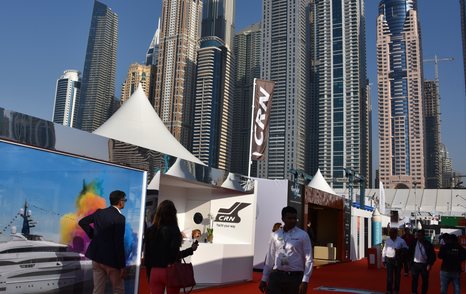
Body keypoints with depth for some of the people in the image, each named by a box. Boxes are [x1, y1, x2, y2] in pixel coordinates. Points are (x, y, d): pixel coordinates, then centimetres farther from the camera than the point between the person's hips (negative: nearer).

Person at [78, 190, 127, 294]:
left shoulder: (99, 212, 4)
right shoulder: (119, 218, -17)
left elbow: (82, 222, 15)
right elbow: (119, 243, -18)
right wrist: (122, 265, -13)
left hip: (97, 256, 6)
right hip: (111, 259, -6)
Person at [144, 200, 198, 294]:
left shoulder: (151, 230, 2)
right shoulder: (174, 230, -11)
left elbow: (146, 253, 4)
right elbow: (175, 255, -16)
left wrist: (149, 270, 15)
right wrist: (191, 249, -2)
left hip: (155, 271, 3)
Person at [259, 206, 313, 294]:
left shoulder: (302, 235, -2)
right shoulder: (275, 235, 5)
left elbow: (308, 260, -4)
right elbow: (270, 258, 10)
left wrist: (305, 281, -12)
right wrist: (264, 279, 10)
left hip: (295, 277, -1)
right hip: (276, 275, 2)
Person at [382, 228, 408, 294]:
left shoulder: (401, 241, -6)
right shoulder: (387, 240, 1)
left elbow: (406, 248, 5)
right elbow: (384, 250, 8)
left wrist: (400, 251, -15)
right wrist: (383, 260, 10)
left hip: (398, 260, -1)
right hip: (389, 260, 1)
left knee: (397, 276, 11)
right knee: (389, 276, 0)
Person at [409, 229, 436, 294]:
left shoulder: (428, 244, -7)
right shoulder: (414, 242, -3)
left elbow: (433, 255, -3)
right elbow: (410, 252, 2)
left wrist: (429, 264, -10)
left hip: (424, 265, -1)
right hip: (415, 264, 1)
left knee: (425, 281, 10)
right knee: (414, 280, 6)